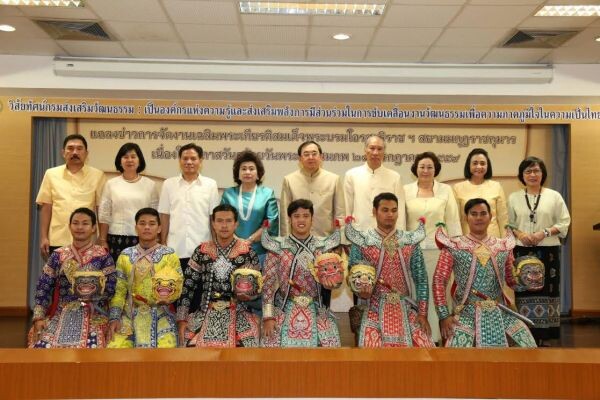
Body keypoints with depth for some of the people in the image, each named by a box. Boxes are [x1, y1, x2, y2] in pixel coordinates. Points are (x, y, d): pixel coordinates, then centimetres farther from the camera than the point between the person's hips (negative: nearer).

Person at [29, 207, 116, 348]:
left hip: (92, 316, -2)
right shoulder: (58, 255, 10)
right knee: (42, 346, -21)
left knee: (88, 347, -29)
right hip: (60, 315, 2)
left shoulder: (103, 256, 4)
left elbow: (111, 289, -1)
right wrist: (39, 317, -3)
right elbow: (43, 288, 7)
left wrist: (96, 286, -19)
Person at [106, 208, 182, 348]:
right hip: (130, 313, 2)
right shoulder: (125, 255, 8)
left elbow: (177, 288, -1)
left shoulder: (169, 255, 2)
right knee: (115, 346, -21)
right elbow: (119, 290, 6)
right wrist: (114, 318, -6)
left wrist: (166, 296, -23)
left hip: (160, 314, -1)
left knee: (165, 346, -25)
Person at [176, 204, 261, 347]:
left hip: (238, 312, -1)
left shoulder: (247, 251, 2)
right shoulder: (201, 251, 6)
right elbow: (187, 286, 6)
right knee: (190, 342, -19)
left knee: (246, 341, -25)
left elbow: (257, 286, 6)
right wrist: (182, 319, -1)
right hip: (206, 312, 1)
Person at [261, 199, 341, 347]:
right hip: (285, 310, -1)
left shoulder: (322, 246, 3)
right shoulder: (278, 247, -2)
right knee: (274, 342, -12)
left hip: (315, 310, 2)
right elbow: (268, 283, -2)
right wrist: (268, 316, -8)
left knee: (329, 344, -10)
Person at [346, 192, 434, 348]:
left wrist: (423, 313, -1)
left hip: (407, 311, 2)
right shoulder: (361, 243, -1)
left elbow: (421, 279, 6)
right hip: (375, 312, -2)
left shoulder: (411, 242, 5)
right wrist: (362, 292, -19)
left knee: (424, 344, -7)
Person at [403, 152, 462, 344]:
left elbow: (452, 220, 4)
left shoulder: (446, 190, 4)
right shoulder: (406, 190, 4)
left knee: (435, 292, 4)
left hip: (438, 249, 0)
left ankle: (434, 335, 14)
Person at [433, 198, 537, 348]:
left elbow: (511, 279, 16)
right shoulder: (453, 247, -2)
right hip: (467, 313, -3)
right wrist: (444, 315, -11)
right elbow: (439, 281, -5)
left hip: (501, 313, 4)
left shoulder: (503, 246, 9)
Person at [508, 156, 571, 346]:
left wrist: (545, 233, -11)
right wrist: (519, 234, -11)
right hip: (522, 251, 1)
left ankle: (543, 337, 7)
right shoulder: (514, 197, 7)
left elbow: (564, 222, 2)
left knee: (546, 291, -1)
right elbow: (507, 223, 7)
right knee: (524, 291, 0)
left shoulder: (554, 196, 4)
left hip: (548, 251, -1)